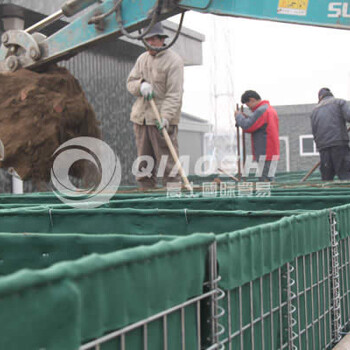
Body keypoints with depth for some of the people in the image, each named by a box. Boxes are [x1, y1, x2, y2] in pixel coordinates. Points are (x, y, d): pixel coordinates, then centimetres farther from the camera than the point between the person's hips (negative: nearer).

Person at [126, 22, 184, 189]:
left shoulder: (174, 61, -8)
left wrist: (166, 117, -25)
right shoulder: (142, 59, 14)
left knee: (167, 160, -8)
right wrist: (141, 85, -8)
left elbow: (174, 94, -15)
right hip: (140, 118, 6)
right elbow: (130, 82, 15)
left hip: (162, 119, -6)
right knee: (144, 161, 10)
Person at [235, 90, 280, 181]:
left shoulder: (261, 111, -15)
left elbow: (247, 126, -20)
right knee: (269, 180, 10)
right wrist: (246, 117, 10)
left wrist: (238, 116, -2)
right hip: (273, 153, 10)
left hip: (265, 155, -10)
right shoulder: (270, 109, 18)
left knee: (265, 181, -9)